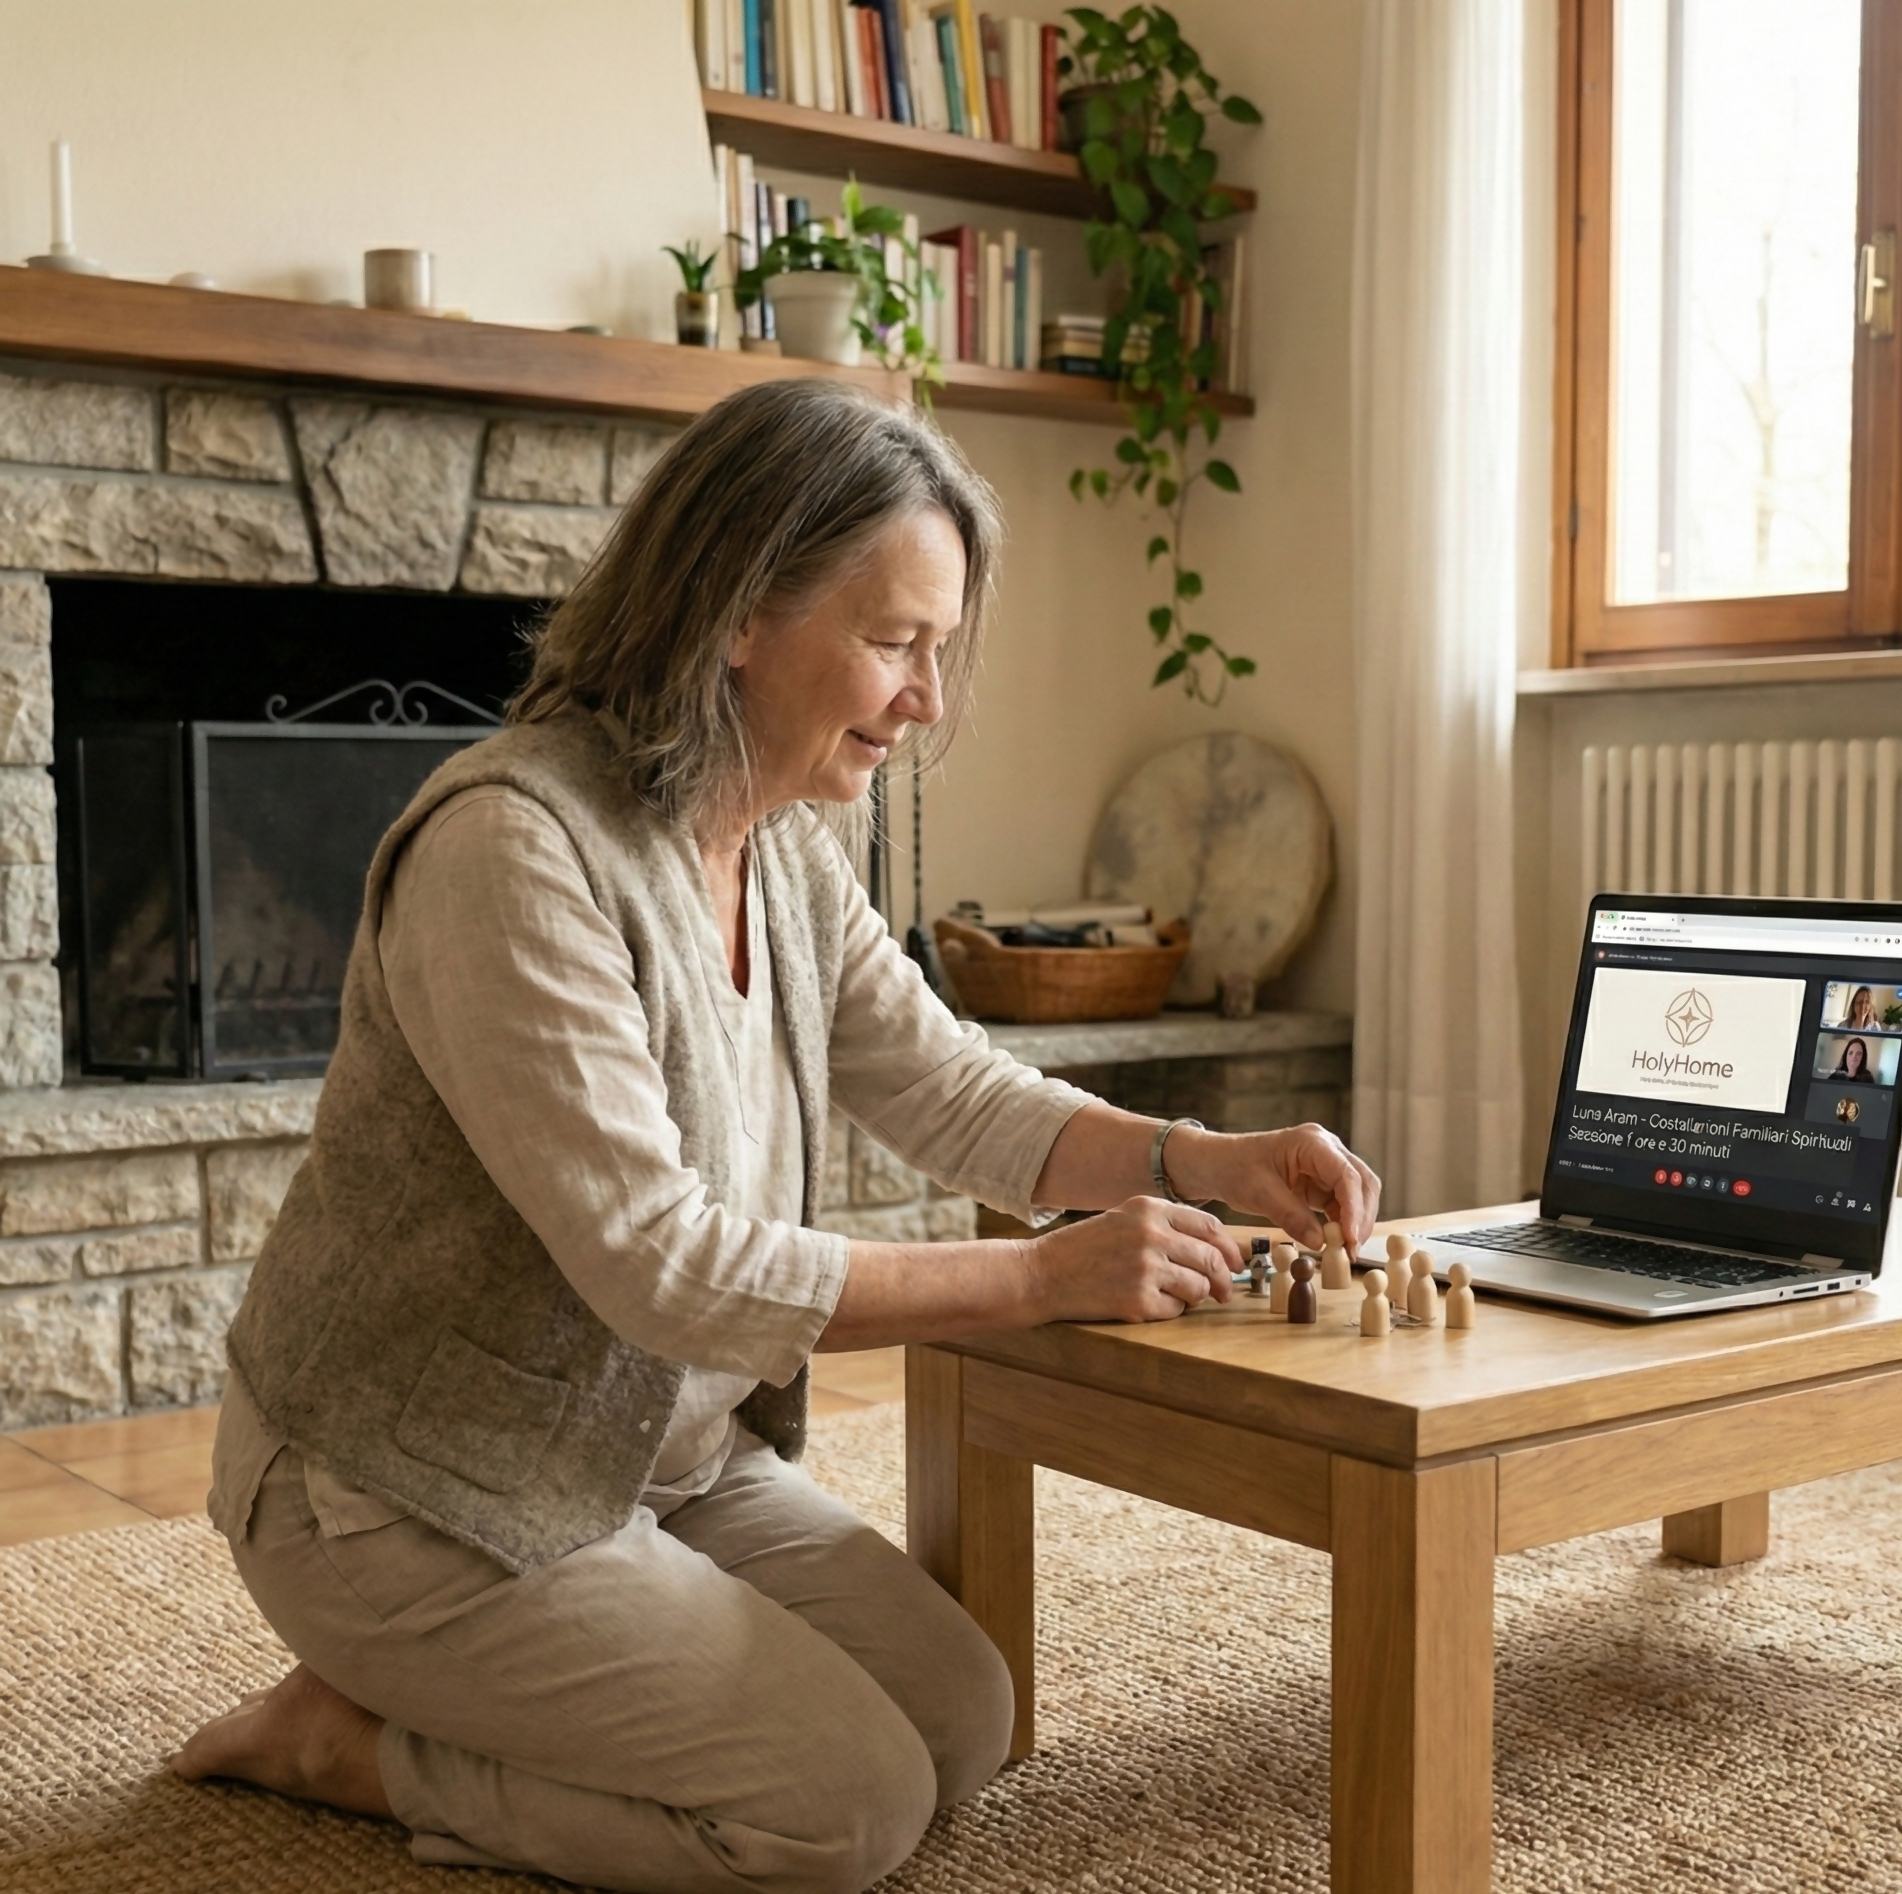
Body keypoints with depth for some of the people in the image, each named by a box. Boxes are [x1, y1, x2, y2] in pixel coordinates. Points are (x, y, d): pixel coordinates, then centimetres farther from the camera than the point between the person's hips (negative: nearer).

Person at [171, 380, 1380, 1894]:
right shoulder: (512, 849, -27)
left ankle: (447, 1700, 16)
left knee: (962, 1729, 5)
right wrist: (1044, 1279, -29)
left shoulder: (788, 852, 1)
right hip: (414, 1498, -9)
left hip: (667, 1460, 9)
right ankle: (349, 1739, 4)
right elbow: (660, 1261, -30)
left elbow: (948, 1089, 6)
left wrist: (1199, 1164, -11)